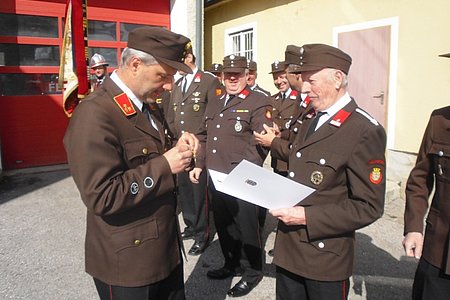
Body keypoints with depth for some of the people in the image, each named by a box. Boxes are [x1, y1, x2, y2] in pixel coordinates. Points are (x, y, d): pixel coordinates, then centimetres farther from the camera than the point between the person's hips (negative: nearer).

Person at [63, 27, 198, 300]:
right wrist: (165, 165, -24)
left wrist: (177, 149, -4)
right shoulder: (94, 115, -23)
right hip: (128, 261, -8)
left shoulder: (143, 107, 7)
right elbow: (102, 197, -26)